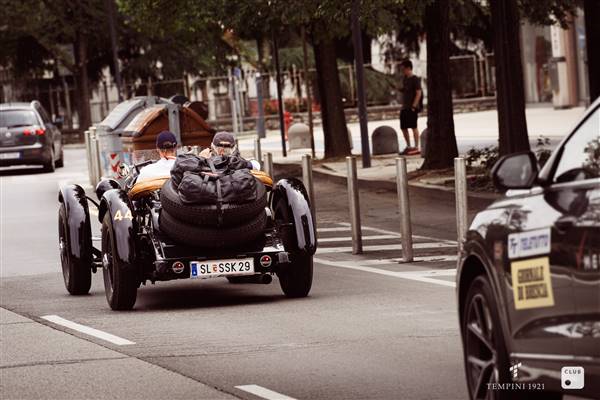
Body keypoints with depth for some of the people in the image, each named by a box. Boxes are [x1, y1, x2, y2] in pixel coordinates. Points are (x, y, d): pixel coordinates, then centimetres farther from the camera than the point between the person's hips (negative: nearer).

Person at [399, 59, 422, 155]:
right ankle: (408, 146, 21)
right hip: (405, 107, 9)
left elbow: (419, 93, -13)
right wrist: (403, 106, 15)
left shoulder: (415, 79, -9)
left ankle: (416, 147, -4)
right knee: (403, 127, 10)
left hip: (412, 108, -9)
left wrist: (414, 106, -18)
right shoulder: (405, 79, 15)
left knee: (413, 127, -7)